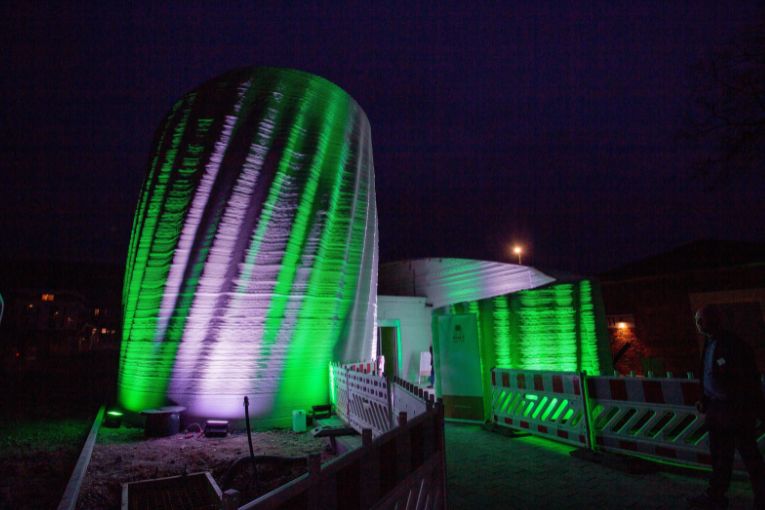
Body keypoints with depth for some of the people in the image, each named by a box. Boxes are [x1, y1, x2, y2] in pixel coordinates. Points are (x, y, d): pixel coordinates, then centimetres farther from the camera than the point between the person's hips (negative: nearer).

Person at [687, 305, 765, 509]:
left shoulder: (733, 344, -17)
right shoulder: (709, 344, 10)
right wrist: (705, 401, 11)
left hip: (737, 410, -9)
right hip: (717, 409, 9)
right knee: (719, 456, 16)